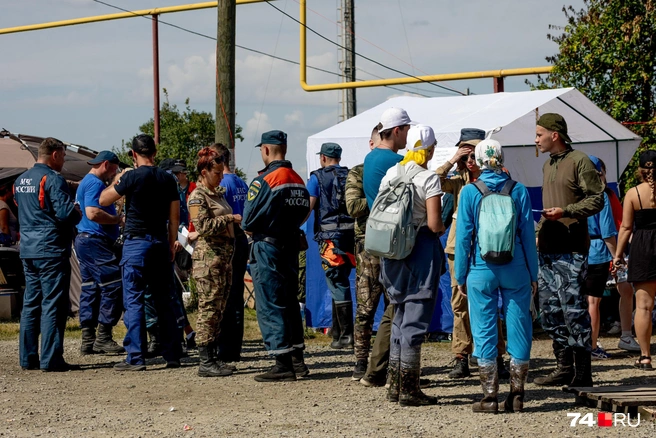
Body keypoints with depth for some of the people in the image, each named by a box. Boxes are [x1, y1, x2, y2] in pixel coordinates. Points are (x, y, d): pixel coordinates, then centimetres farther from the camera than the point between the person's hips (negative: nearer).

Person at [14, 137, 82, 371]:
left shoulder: (20, 180, 13)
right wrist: (77, 214, 1)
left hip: (28, 251, 8)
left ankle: (28, 358, 14)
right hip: (51, 251, -8)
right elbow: (65, 212, -21)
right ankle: (50, 359, -6)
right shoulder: (52, 179, -13)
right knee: (52, 305, -5)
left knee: (31, 305, 12)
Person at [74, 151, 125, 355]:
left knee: (90, 289, 9)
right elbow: (92, 212, -24)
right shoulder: (95, 183, -12)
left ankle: (88, 340, 9)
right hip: (95, 241, -11)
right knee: (113, 286, -10)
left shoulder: (86, 182, 21)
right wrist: (118, 219, -14)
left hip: (85, 240, 11)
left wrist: (115, 219, 19)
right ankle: (103, 337, -10)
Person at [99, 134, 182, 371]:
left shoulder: (132, 177, -10)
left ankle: (136, 358, -7)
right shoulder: (167, 179, 5)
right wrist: (171, 244, 17)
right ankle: (172, 355, 12)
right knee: (164, 301, 11)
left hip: (137, 242, -5)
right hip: (161, 243, 5)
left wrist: (117, 181, 13)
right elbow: (174, 216, 9)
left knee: (134, 301, -3)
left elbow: (103, 199, -1)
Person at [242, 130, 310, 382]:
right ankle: (297, 359, 18)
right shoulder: (298, 181, 7)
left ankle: (283, 365, -5)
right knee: (289, 303, 15)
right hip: (291, 245, 7)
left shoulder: (264, 180, -15)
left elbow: (248, 220, -15)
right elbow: (304, 212, 10)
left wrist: (248, 228, 6)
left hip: (267, 247, -7)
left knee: (269, 306, -3)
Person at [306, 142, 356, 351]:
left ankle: (346, 336, -5)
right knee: (340, 283, 17)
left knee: (338, 285, -3)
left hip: (330, 236, -5)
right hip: (351, 234, 5)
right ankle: (337, 332, 23)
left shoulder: (318, 177, -2)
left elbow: (308, 207, -9)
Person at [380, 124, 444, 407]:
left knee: (400, 316, 16)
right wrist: (442, 228, 4)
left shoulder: (391, 174, 6)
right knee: (415, 320, -1)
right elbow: (434, 224, -17)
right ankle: (409, 391, 1)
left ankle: (395, 386, 19)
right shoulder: (429, 178, -11)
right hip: (422, 249, -6)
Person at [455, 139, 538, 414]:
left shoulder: (470, 192, -3)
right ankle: (516, 396, 9)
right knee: (518, 329, 7)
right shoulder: (518, 190, 1)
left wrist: (461, 276, 5)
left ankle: (490, 396, 3)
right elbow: (528, 234, 2)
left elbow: (464, 236, -2)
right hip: (515, 270, 1)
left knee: (484, 331, 4)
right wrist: (532, 274, 9)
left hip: (482, 271, -1)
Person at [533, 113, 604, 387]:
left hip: (570, 248, -9)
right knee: (550, 309, 8)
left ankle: (582, 372, -4)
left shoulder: (579, 161, -5)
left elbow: (596, 200, -10)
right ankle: (564, 367, 15)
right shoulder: (548, 165, 20)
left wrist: (566, 211, -20)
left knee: (573, 308, -9)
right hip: (547, 248, 9)